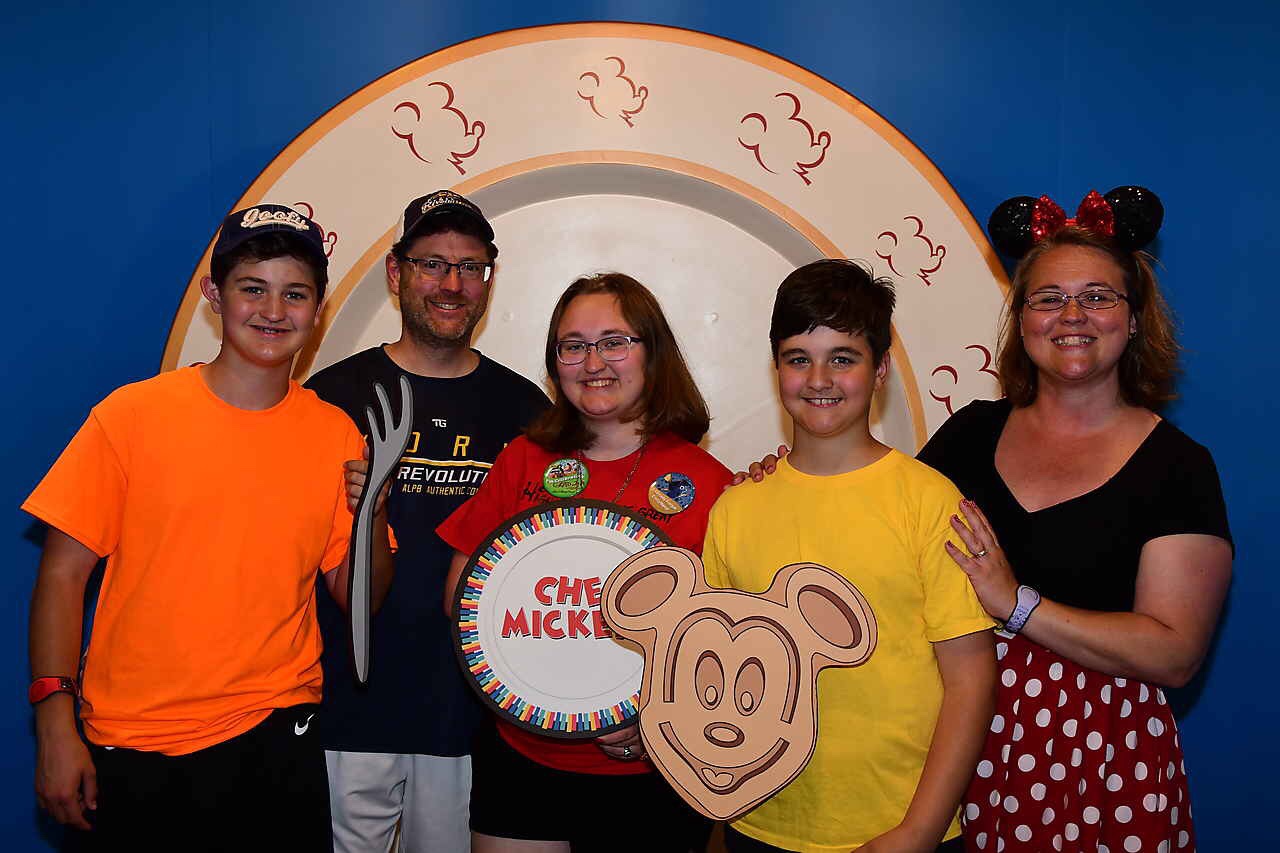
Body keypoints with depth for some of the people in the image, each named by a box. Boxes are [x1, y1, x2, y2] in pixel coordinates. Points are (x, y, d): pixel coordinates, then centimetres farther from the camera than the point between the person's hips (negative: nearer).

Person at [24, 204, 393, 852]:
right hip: (134, 751, -1)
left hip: (278, 739, 2)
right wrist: (55, 726, -9)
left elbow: (357, 597, 4)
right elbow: (64, 574, -3)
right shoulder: (132, 414, -6)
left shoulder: (336, 434, 0)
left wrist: (372, 515, -14)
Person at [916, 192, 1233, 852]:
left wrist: (1018, 602, -22)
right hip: (961, 733, 3)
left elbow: (1175, 655, -14)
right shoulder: (974, 431, 3)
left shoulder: (1176, 466, -7)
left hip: (1099, 755, -2)